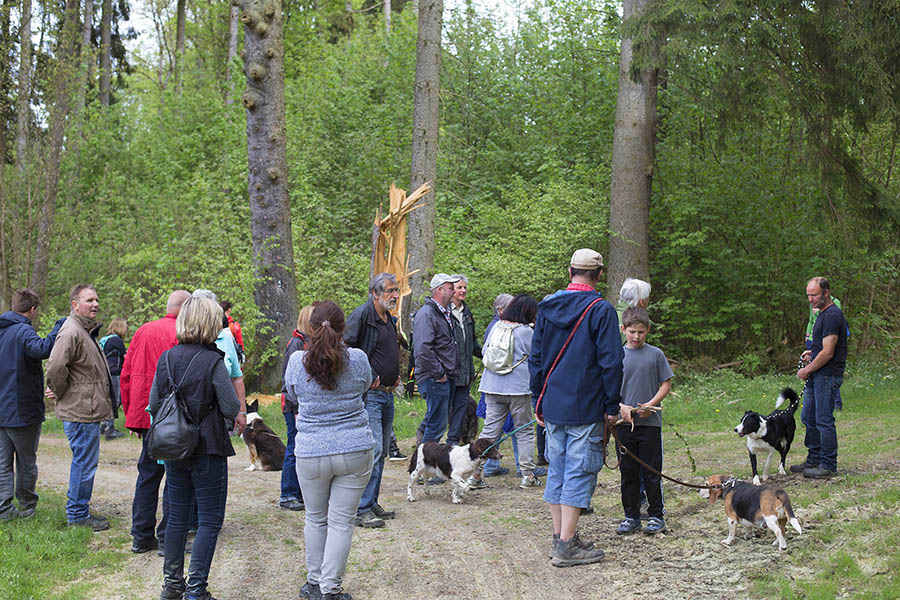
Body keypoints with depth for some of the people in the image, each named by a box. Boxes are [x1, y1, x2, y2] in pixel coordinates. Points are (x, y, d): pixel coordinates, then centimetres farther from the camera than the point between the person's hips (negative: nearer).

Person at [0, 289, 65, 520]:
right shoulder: (23, 331, -17)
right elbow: (42, 349, -37)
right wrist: (60, 326, -31)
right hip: (22, 410, -7)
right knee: (26, 462, 8)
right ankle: (27, 506, 18)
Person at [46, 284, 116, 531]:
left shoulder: (86, 331, 17)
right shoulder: (71, 332, -18)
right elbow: (55, 367, -28)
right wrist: (62, 394, -14)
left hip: (88, 411, 11)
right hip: (81, 412, -10)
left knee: (84, 462, 17)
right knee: (84, 463, -3)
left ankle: (80, 511, 27)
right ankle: (77, 516, 5)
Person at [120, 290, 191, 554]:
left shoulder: (143, 331, 10)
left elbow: (125, 375, 12)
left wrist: (130, 413, 18)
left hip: (143, 415, 7)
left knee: (147, 473, 14)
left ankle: (141, 537, 18)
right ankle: (167, 538, 3)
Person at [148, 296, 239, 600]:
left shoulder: (166, 358, 1)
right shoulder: (213, 362, -16)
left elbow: (153, 406, 5)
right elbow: (231, 409, -14)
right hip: (207, 451, -6)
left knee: (177, 516, 16)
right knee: (210, 520, 3)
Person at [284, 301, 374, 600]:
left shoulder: (297, 361, -7)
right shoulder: (358, 359, -8)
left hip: (311, 453, 1)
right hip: (355, 451, -1)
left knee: (316, 519, 16)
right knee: (341, 521, 5)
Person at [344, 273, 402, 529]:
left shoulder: (390, 320, 15)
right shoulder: (362, 314, -13)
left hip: (387, 394, 9)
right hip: (368, 394, -9)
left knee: (381, 452, 12)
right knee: (372, 450, -13)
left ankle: (371, 503, 21)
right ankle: (361, 510, -9)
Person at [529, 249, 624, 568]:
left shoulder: (546, 308, 7)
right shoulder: (601, 310, -11)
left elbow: (535, 358, 13)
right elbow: (611, 362, -12)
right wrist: (612, 406, -4)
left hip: (552, 406, 6)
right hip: (585, 409, -6)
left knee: (557, 470, 14)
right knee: (579, 472, -2)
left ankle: (560, 536, 21)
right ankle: (567, 546, -2)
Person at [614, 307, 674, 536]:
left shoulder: (655, 354, 1)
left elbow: (666, 384, 4)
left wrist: (651, 404, -11)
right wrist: (621, 407, -11)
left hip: (650, 422, -2)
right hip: (624, 423, 2)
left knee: (651, 473, 2)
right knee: (628, 472, 8)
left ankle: (656, 516, 13)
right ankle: (631, 516, 17)